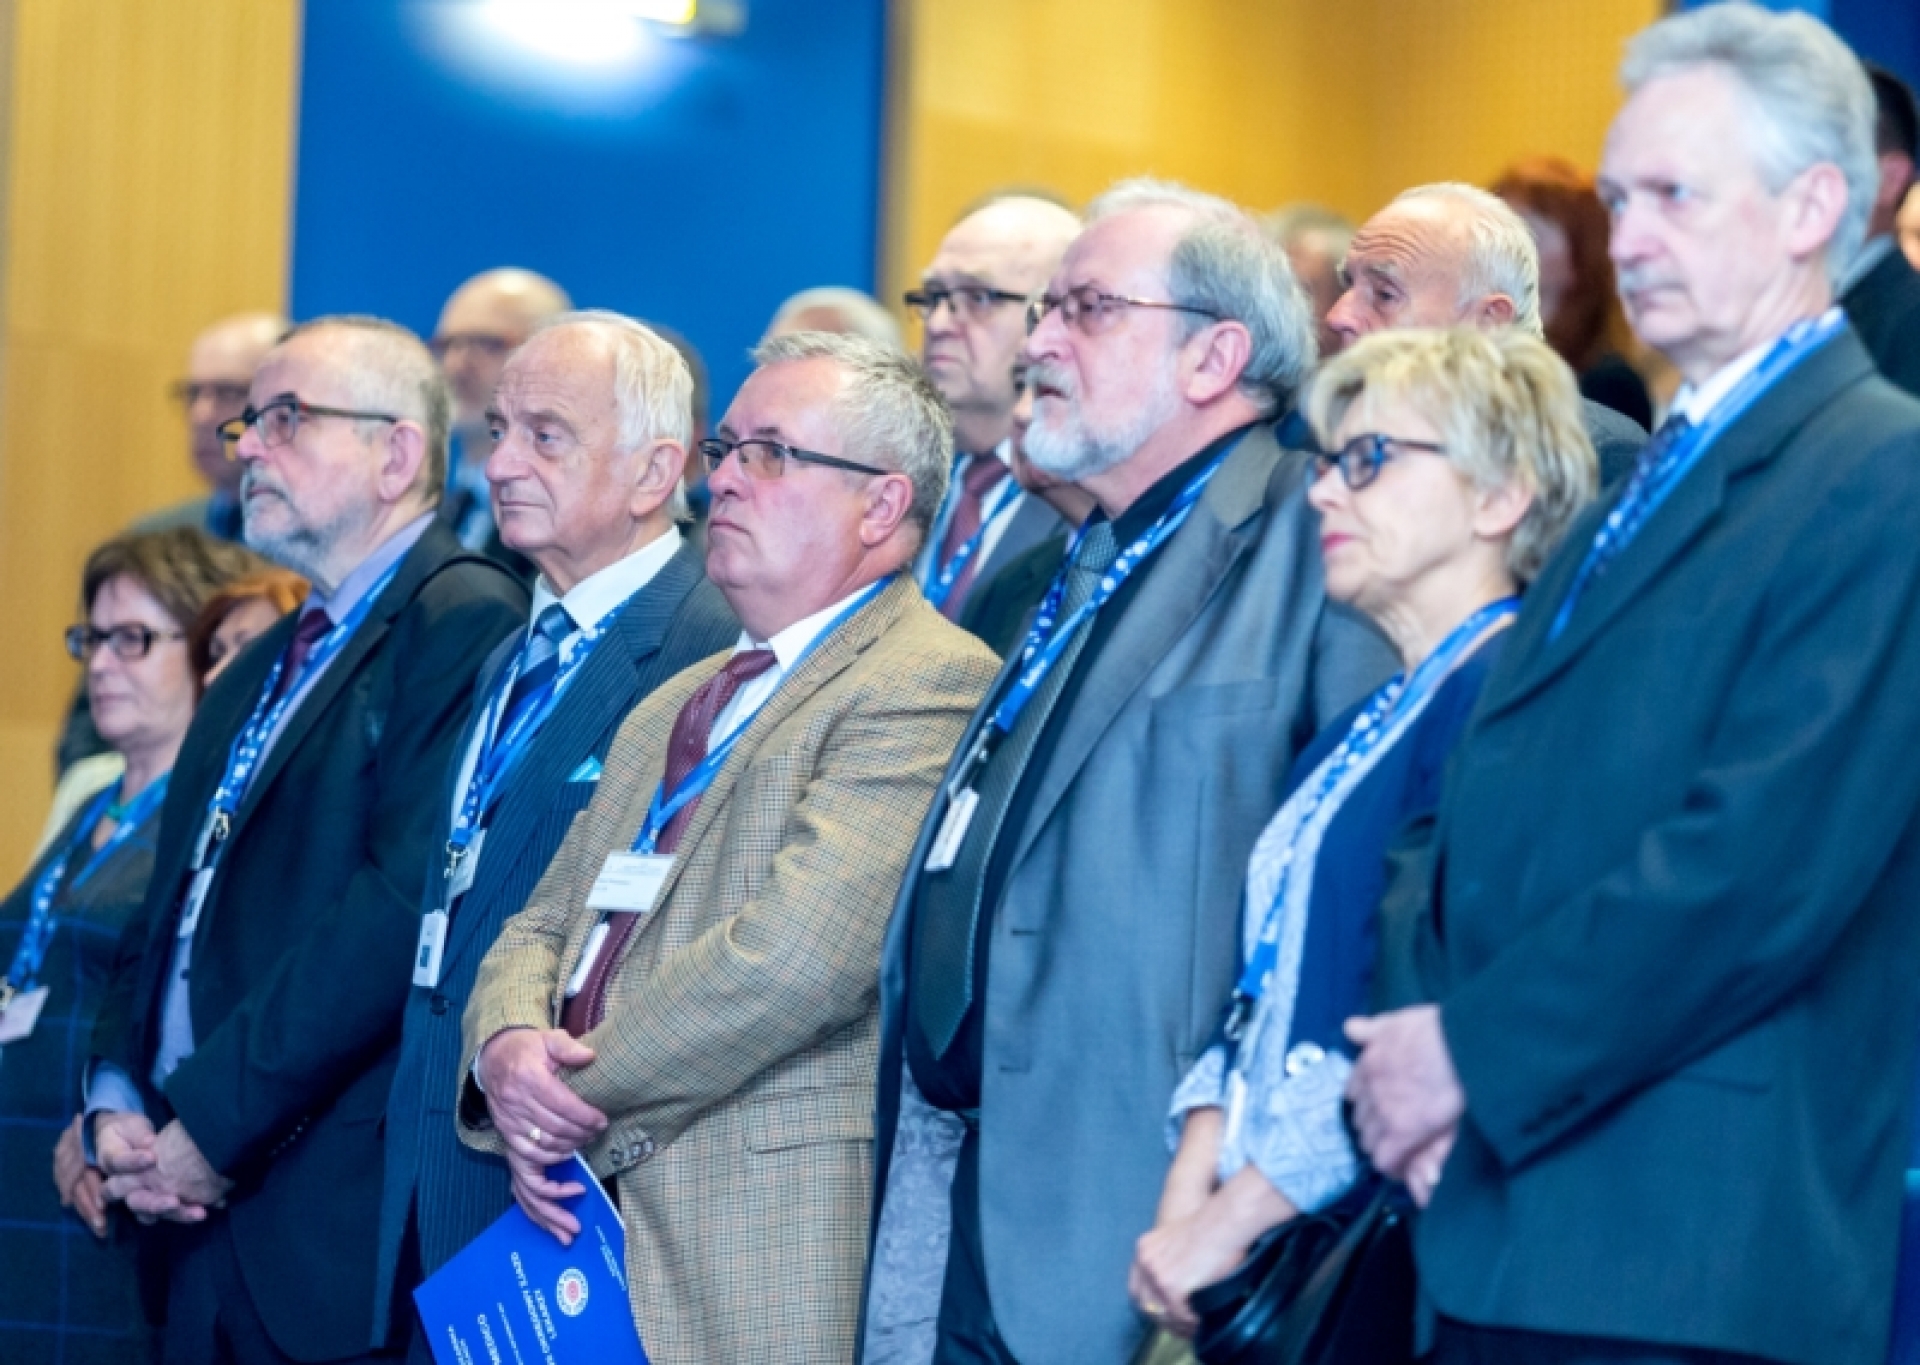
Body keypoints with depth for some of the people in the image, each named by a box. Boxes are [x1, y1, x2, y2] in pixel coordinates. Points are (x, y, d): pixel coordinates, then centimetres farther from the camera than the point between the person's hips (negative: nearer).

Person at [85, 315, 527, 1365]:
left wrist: (214, 1120, -16)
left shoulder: (465, 621, -9)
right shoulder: (262, 668, 20)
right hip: (208, 1214, 8)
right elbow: (171, 914, 20)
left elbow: (410, 905, -19)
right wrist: (117, 1102, 2)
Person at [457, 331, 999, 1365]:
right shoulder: (675, 708, 22)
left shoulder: (932, 683, -9)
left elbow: (796, 953, -19)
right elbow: (545, 925, 19)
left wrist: (577, 1097, -11)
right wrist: (509, 1047, -5)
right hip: (588, 1237, 8)